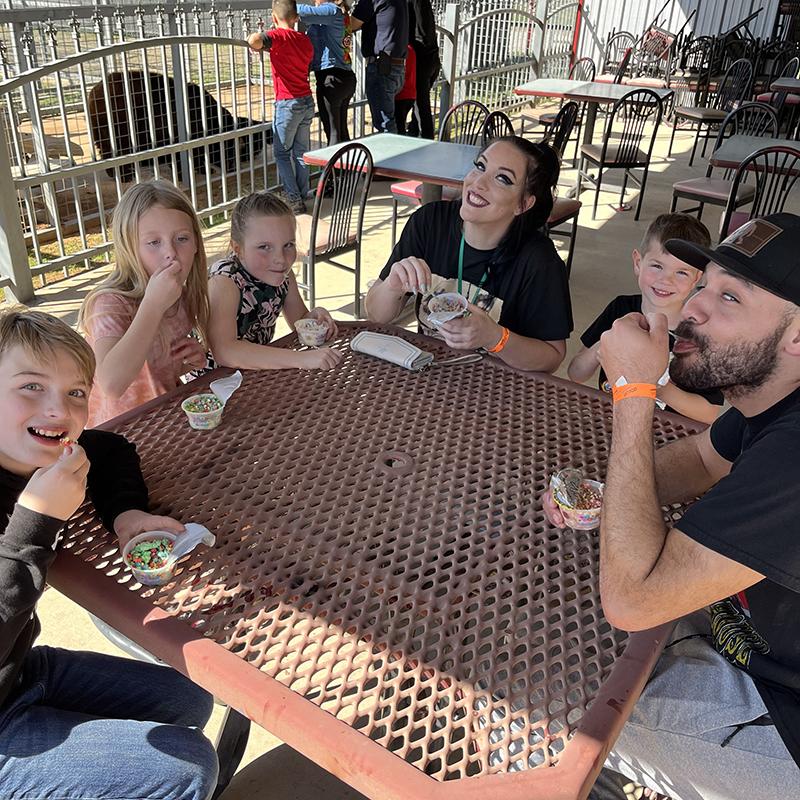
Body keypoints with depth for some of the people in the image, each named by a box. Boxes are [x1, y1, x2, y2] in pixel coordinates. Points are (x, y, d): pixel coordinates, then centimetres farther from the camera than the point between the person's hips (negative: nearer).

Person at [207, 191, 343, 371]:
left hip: (259, 368, 6)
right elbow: (223, 351, -38)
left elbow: (299, 321, 8)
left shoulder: (282, 274, -7)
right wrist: (301, 358, -42)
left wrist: (314, 317, -17)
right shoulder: (224, 283, -26)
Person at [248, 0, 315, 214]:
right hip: (307, 102, 6)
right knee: (301, 152, 11)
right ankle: (302, 197, 15)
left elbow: (254, 40, -31)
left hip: (287, 104, -6)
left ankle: (294, 199, -1)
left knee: (282, 153, 4)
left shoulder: (278, 35, -12)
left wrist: (257, 42, -7)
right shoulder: (305, 40, 8)